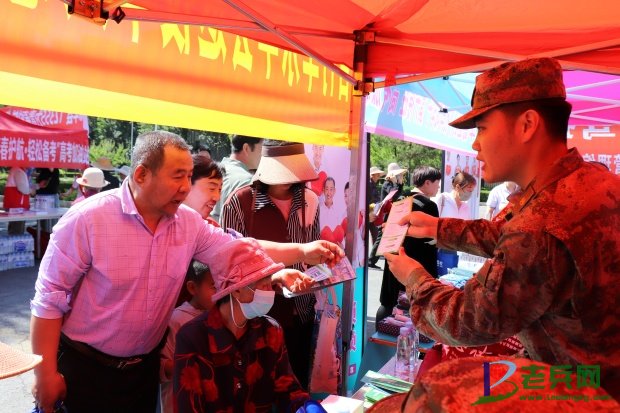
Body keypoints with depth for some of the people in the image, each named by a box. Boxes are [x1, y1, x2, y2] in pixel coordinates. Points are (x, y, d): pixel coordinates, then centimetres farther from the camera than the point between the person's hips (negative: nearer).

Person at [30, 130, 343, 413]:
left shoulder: (189, 223, -6)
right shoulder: (87, 219, -20)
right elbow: (48, 300, -15)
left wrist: (302, 251, -15)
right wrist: (46, 373, -13)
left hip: (145, 366, 5)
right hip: (84, 368, -4)